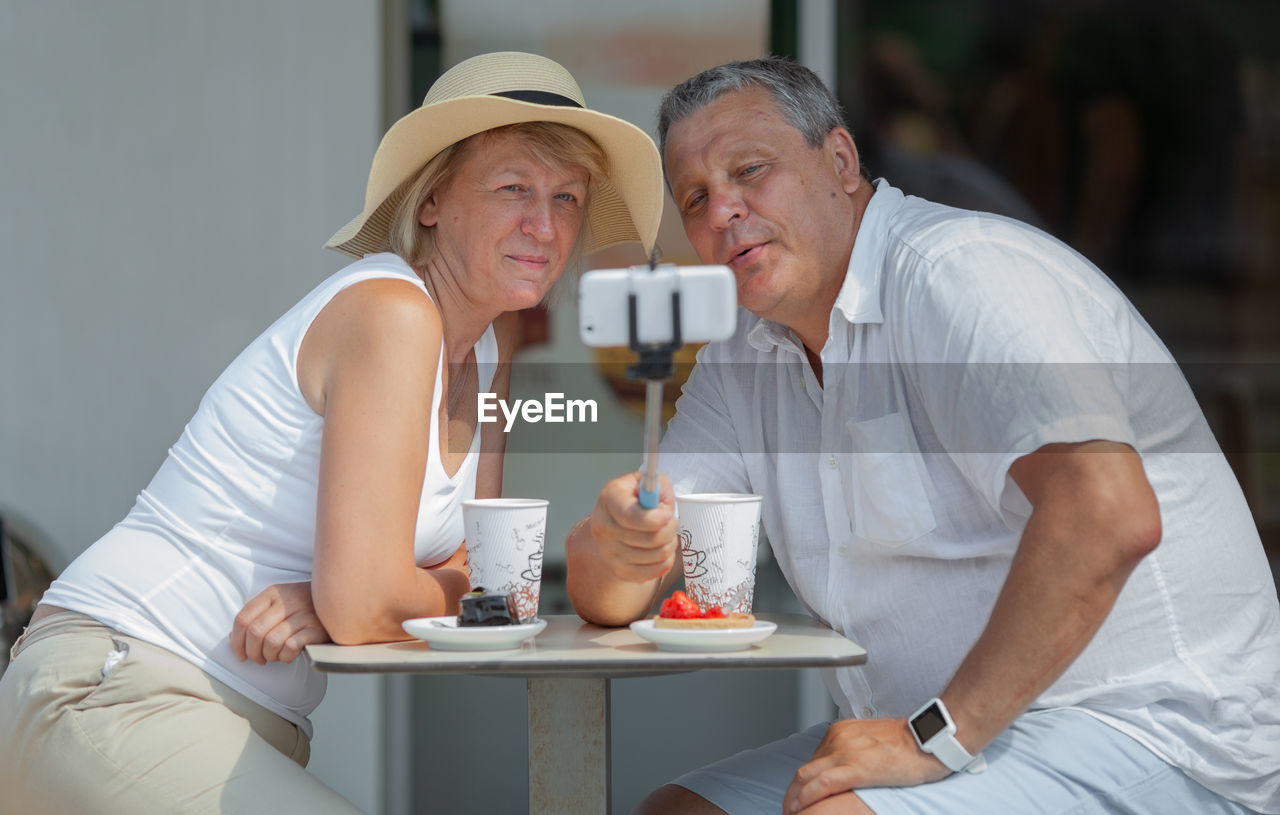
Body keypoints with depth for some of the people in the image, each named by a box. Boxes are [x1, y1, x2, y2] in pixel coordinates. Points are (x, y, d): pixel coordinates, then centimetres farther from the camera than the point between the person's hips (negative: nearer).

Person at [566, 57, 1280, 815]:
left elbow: (1110, 515, -31)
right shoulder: (743, 368, 12)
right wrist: (617, 544, -16)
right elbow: (609, 599, 9)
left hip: (1143, 736, -9)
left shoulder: (961, 272, -16)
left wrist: (939, 735, -27)